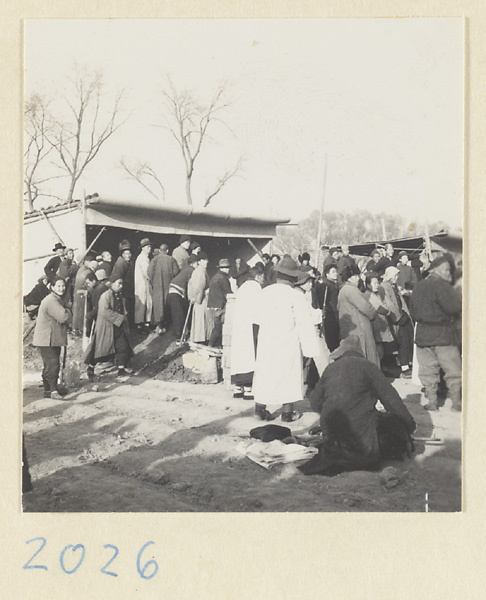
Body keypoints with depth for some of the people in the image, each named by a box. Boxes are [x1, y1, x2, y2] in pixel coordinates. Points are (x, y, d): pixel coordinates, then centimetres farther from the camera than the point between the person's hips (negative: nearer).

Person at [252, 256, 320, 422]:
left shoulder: (265, 292, -3)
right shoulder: (295, 296, -14)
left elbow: (260, 317, 4)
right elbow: (303, 323, -12)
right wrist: (311, 347, -6)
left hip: (266, 341, 4)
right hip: (287, 341, -3)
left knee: (264, 373, 13)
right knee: (288, 374, 7)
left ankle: (260, 409, 18)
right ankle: (287, 413, 11)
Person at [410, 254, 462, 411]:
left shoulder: (418, 287, 9)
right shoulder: (442, 285, -14)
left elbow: (413, 311, 15)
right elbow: (453, 307, -23)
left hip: (423, 334, 7)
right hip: (443, 335, -6)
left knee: (428, 371, 11)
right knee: (453, 370, 5)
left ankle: (431, 402, 14)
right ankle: (456, 402, 11)